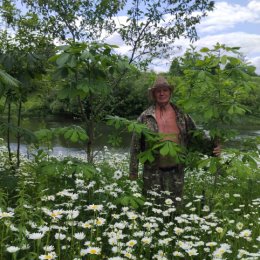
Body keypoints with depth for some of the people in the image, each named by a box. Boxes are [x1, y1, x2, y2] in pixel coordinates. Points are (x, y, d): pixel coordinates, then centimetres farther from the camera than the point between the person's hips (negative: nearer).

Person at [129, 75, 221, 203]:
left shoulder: (182, 116, 5)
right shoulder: (145, 117, -1)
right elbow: (135, 147, 1)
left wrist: (211, 147, -14)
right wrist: (133, 173, -1)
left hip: (176, 172, 2)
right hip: (152, 172, -1)